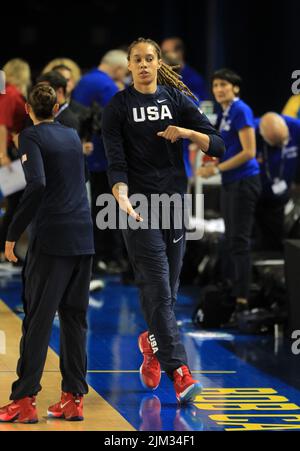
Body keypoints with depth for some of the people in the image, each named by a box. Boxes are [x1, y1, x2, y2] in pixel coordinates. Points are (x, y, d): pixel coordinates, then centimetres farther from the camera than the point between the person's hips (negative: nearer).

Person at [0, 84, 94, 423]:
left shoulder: (32, 136, -5)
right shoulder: (72, 135, 15)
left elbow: (37, 185, -19)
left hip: (51, 239, -6)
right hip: (83, 239, 6)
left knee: (37, 319, -3)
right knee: (74, 318, 8)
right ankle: (73, 398, 7)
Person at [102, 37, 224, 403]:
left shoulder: (176, 99, 7)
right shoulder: (118, 107, 0)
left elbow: (217, 146, 4)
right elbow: (116, 162, -7)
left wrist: (186, 131, -13)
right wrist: (121, 197, -24)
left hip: (175, 201, 3)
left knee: (168, 289, 9)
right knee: (158, 289, -11)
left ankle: (152, 343, 36)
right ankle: (179, 372, -16)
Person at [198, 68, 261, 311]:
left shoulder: (241, 111, -13)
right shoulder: (224, 114, 13)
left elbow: (248, 152, -18)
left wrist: (217, 168, -16)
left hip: (244, 181, -9)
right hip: (230, 182, 9)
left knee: (239, 241, -8)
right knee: (231, 240, 13)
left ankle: (242, 298, -7)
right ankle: (230, 291, 19)